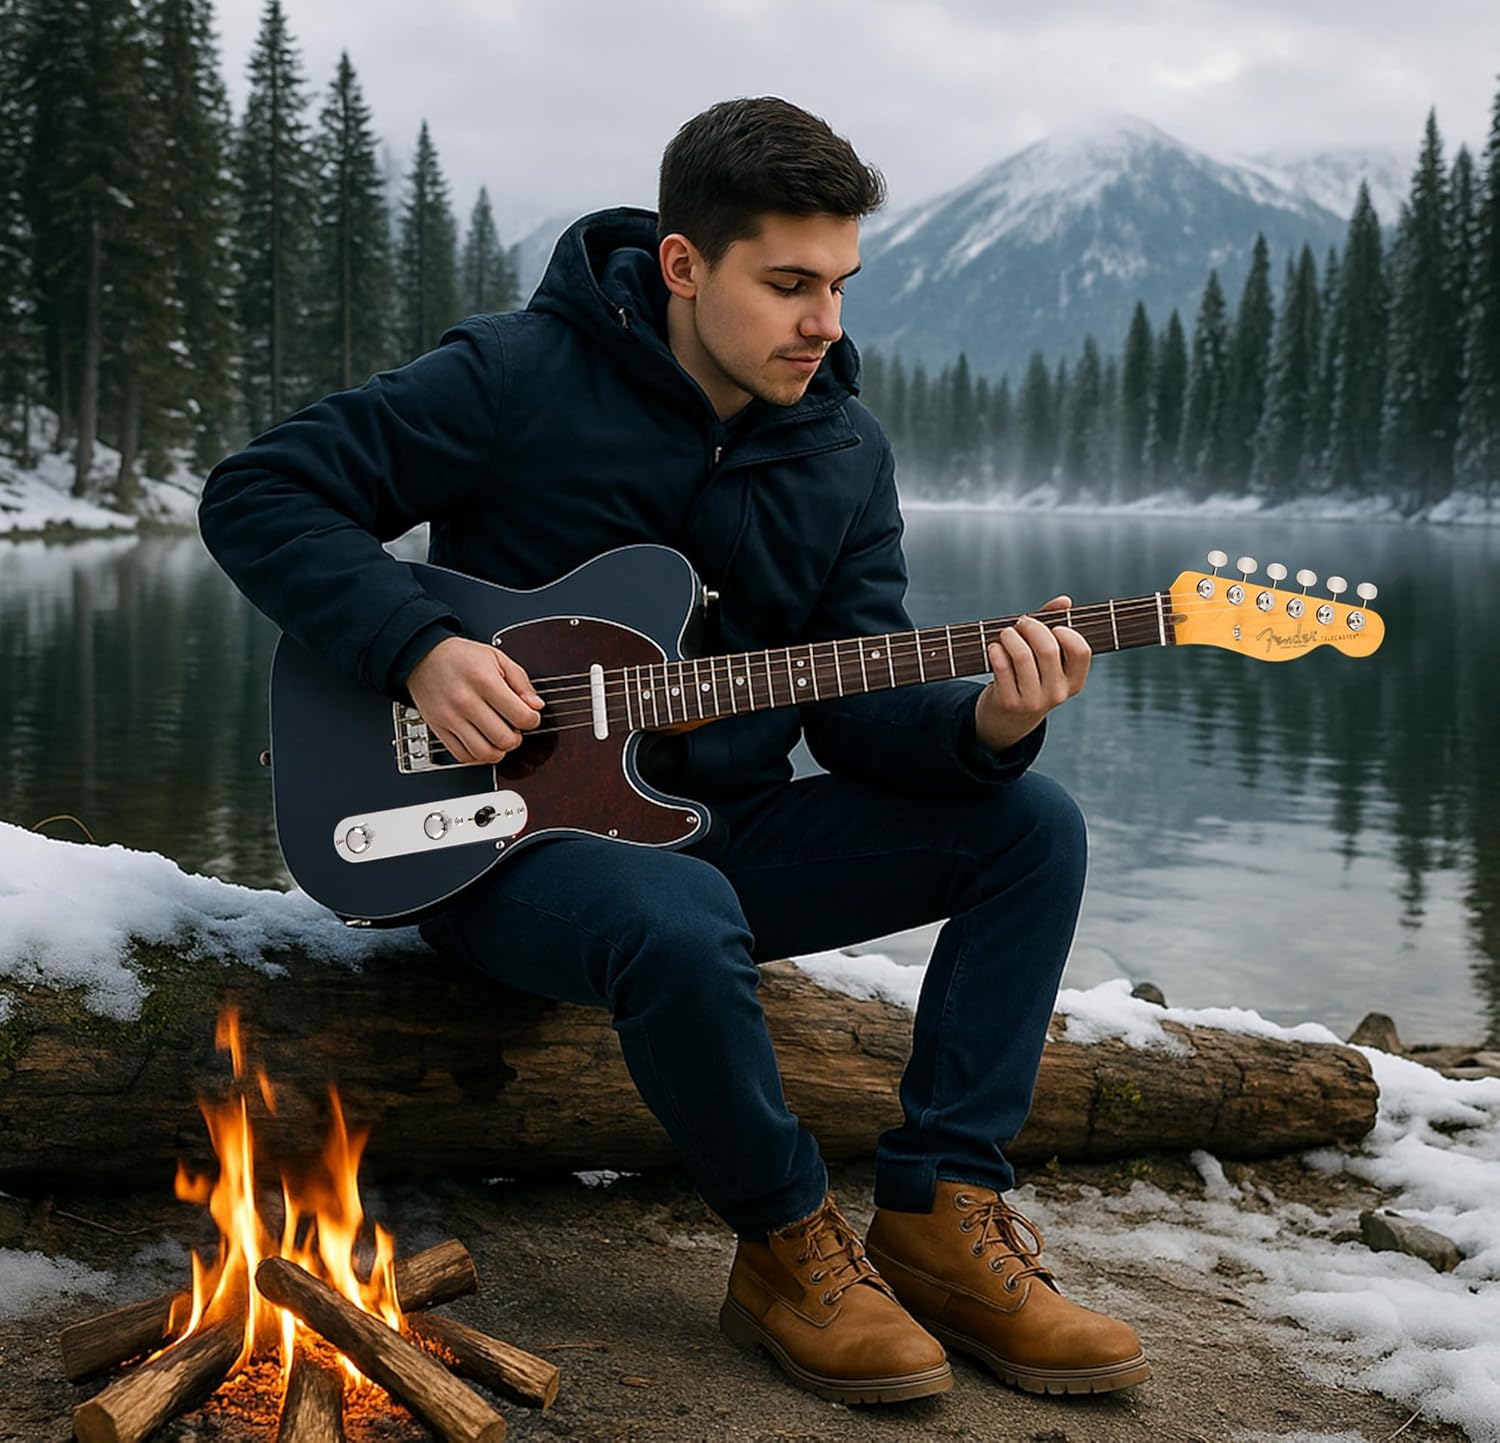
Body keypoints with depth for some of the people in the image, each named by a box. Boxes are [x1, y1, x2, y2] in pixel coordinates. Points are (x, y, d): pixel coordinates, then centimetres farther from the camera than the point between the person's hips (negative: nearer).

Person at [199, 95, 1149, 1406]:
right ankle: (790, 1245, -11)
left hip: (722, 829, 6)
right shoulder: (519, 376, -11)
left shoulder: (847, 453, 4)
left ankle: (941, 1219, -8)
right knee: (682, 922, -39)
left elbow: (860, 712, -1)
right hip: (503, 833, -5)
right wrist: (417, 646, -23)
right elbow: (260, 495, -8)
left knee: (1031, 824, -7)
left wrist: (981, 728, -23)